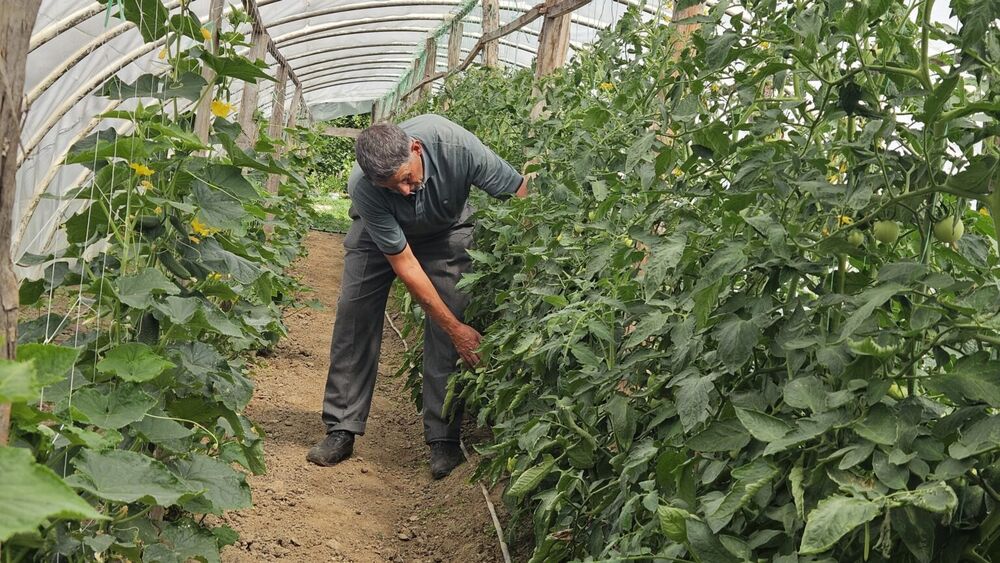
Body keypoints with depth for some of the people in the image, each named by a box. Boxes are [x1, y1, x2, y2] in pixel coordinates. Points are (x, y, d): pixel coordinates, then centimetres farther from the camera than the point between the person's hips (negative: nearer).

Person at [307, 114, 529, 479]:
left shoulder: (455, 145, -40)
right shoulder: (362, 188, -38)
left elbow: (521, 197, -28)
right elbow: (404, 265, -32)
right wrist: (456, 329, -33)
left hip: (446, 232, 0)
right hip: (379, 232, 0)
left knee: (448, 326, -14)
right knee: (354, 314, -11)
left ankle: (444, 439, -8)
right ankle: (342, 429, -2)